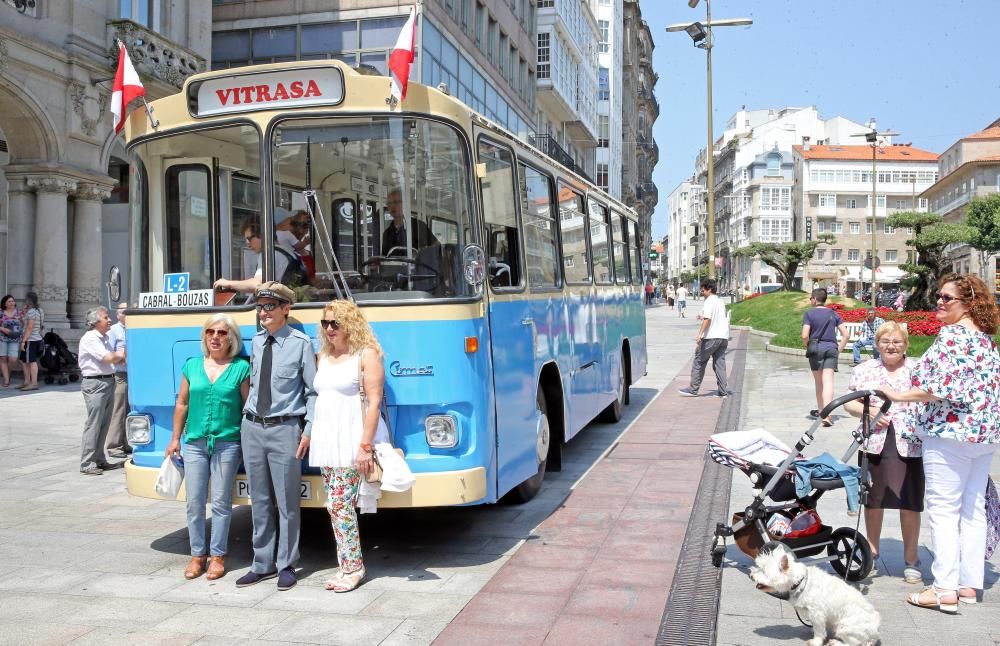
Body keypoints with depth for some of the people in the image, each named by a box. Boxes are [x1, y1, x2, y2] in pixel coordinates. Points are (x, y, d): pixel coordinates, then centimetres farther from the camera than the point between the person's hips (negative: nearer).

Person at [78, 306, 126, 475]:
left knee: (104, 424, 12)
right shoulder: (90, 338, -11)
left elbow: (115, 359, 20)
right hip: (95, 383, -9)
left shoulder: (105, 338, 17)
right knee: (93, 424, -7)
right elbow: (109, 358, -18)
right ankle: (87, 464, -3)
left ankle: (99, 460, 20)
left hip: (108, 382, 9)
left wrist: (121, 356, 0)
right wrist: (123, 353, -3)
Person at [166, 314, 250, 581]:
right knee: (194, 503, 6)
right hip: (195, 443, 3)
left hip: (227, 444, -3)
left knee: (221, 503, 4)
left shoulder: (241, 368, -1)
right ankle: (197, 554, 19)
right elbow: (182, 404, 14)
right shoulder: (192, 366, 9)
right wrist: (175, 438, 12)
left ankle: (217, 555, 16)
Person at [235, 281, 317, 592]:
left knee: (286, 502, 4)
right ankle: (262, 564, 24)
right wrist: (247, 418, 11)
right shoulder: (256, 341, 8)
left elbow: (312, 391, -6)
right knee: (259, 501, 13)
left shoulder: (301, 343, -8)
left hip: (284, 429, -5)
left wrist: (309, 430, -10)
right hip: (252, 427, 5)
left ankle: (286, 565, 17)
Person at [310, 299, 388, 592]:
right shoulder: (323, 356, 16)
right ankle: (349, 566, 15)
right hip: (326, 440, 7)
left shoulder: (366, 354, -5)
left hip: (351, 440, -7)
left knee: (339, 504, -9)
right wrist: (311, 434, 9)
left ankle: (352, 566, 3)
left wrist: (366, 445, -17)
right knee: (338, 505, 8)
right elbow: (319, 397, 18)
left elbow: (374, 401, -11)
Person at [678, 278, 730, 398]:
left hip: (711, 337, -8)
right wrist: (703, 317, 28)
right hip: (723, 337, 8)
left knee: (699, 362, 1)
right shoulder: (720, 301, 17)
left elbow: (708, 319, -21)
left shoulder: (709, 301, -10)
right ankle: (723, 391, 5)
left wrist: (700, 334, -24)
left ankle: (693, 389, 5)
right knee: (719, 363, 9)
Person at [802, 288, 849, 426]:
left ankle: (821, 411, 28)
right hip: (832, 348, 2)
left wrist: (808, 347, 5)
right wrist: (839, 350, 9)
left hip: (816, 348, -2)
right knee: (828, 381, -7)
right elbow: (845, 334, 4)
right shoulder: (833, 314, 9)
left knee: (818, 382, 14)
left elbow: (805, 336, -12)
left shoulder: (809, 314, -2)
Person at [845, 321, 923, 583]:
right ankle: (872, 551, 30)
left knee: (910, 503, 0)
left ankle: (911, 559, 17)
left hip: (909, 445, -1)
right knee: (873, 500, 12)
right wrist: (867, 411, -10)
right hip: (875, 443, 1)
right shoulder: (864, 370, 7)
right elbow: (849, 403, 9)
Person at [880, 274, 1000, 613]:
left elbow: (943, 387, -23)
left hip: (951, 431, -9)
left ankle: (945, 589, -3)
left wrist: (900, 395, -14)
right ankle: (969, 584, 19)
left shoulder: (952, 334, -15)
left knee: (943, 509, -4)